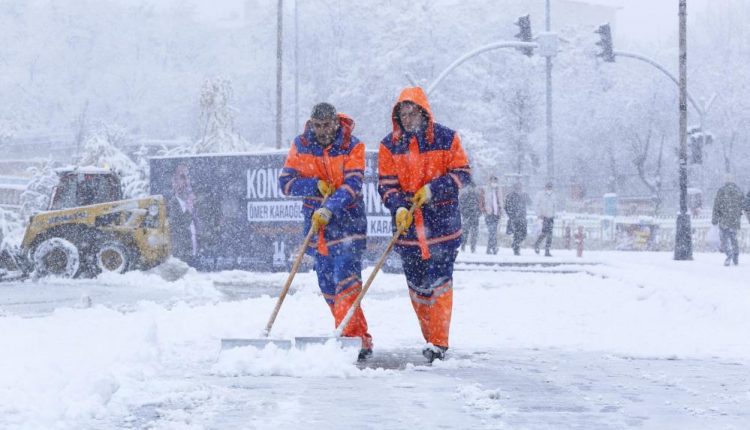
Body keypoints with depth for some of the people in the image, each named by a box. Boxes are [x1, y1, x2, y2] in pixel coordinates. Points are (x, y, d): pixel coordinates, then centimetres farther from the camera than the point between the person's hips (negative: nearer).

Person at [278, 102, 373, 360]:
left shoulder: (353, 146, -7)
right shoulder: (301, 146, 2)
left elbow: (352, 185, -18)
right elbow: (285, 182, -2)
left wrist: (330, 209, -31)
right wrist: (317, 185, -16)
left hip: (348, 223, -5)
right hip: (316, 225, 5)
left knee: (346, 281, -18)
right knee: (328, 288, 7)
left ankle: (351, 339, -20)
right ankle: (360, 339, 15)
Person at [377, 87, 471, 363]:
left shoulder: (446, 139, 0)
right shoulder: (389, 145, 4)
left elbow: (462, 174, 0)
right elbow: (386, 184, 0)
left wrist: (433, 189, -14)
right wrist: (399, 208, -18)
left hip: (443, 223, -2)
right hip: (408, 226, 2)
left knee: (438, 283, -9)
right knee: (417, 286, 6)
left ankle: (439, 342, -5)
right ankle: (431, 339, 18)